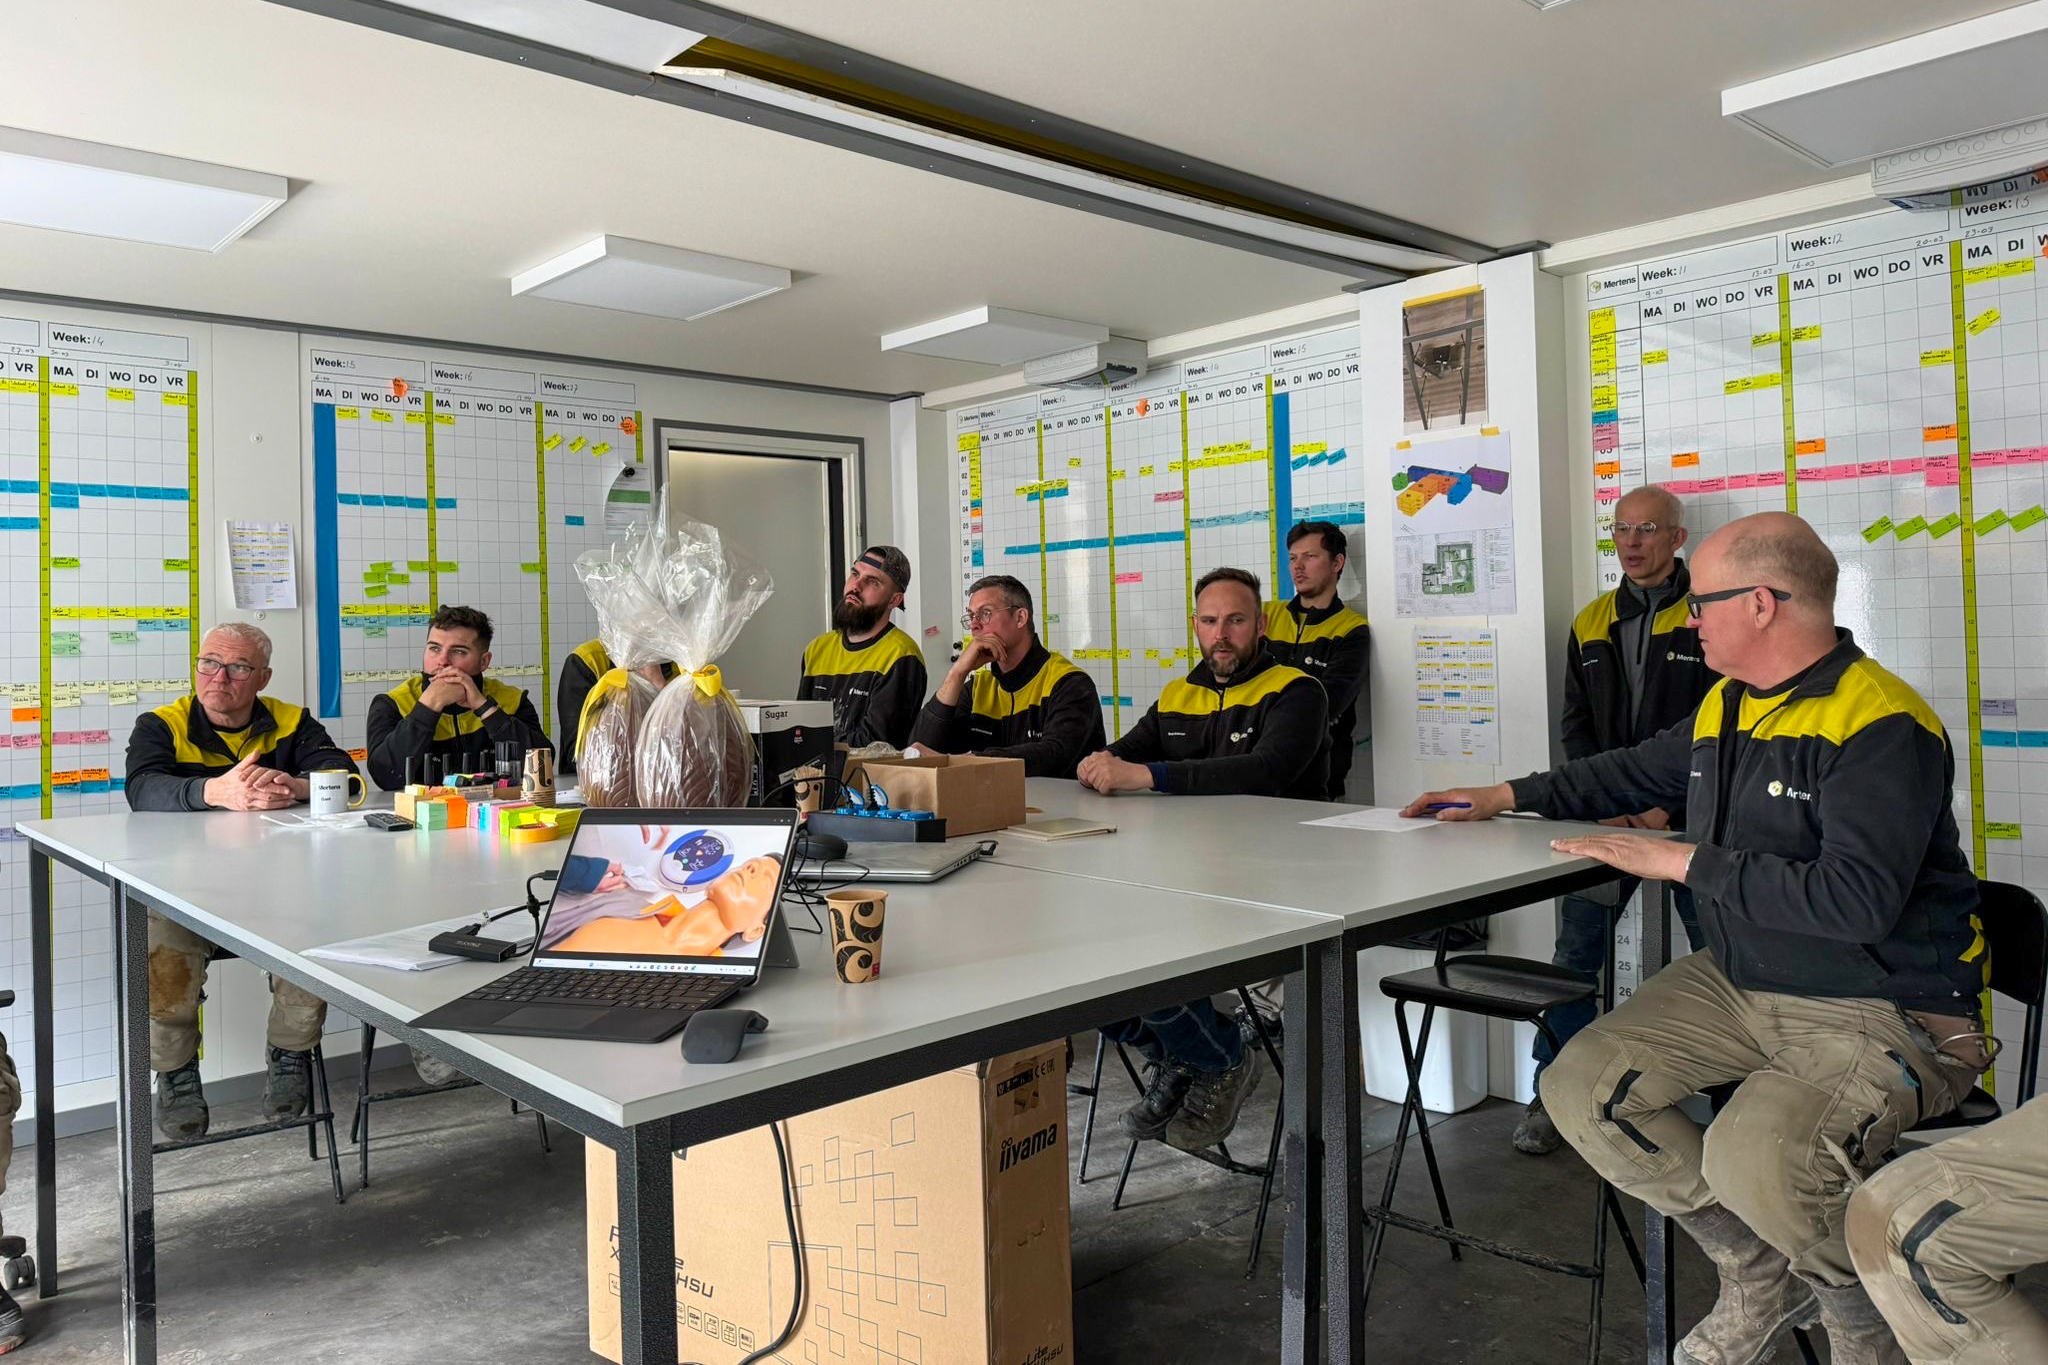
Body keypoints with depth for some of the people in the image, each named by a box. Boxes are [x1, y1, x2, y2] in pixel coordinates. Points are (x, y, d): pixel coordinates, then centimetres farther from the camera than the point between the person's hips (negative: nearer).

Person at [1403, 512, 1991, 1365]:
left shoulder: (1881, 726, -21)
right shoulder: (1725, 705, 6)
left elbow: (1858, 899, -31)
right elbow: (1635, 772, 25)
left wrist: (1685, 863, -24)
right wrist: (1507, 797, 21)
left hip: (1885, 1014, -8)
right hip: (1741, 983, 9)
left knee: (1753, 1160, -33)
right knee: (1580, 1088, -3)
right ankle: (1758, 1271, 15)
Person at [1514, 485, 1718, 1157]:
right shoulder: (1590, 625, 11)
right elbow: (1577, 729, 10)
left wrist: (1669, 810, -14)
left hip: (1690, 820, -4)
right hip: (1607, 816, 4)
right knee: (1576, 951, 4)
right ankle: (1552, 1096, 14)